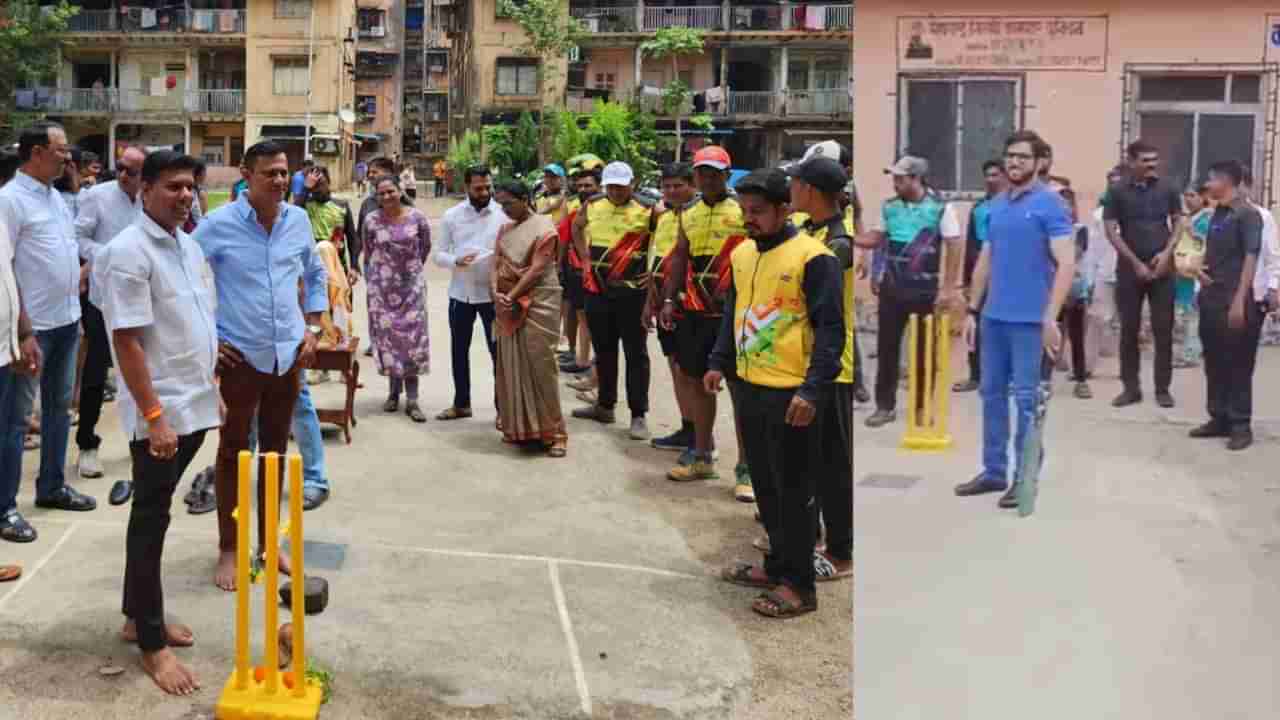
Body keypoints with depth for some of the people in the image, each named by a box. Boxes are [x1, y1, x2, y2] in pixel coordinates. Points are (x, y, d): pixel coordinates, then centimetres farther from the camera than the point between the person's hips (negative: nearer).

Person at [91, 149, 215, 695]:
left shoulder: (189, 246, 11)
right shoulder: (128, 252, -15)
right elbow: (128, 342, -19)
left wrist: (212, 390, 18)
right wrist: (153, 415, -21)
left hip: (194, 405, 8)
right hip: (159, 412, -8)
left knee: (155, 515, 17)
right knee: (150, 521, 0)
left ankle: (138, 615, 30)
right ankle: (152, 644, 9)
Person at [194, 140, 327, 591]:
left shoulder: (299, 221, 2)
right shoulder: (218, 224, -12)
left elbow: (316, 274, 18)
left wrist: (313, 328, 9)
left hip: (289, 354, 4)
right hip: (240, 356, -4)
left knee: (276, 450, 14)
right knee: (233, 451, 5)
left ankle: (268, 540, 28)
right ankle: (228, 550, 17)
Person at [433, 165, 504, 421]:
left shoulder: (504, 214, -6)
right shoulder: (451, 215, 1)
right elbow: (438, 254, 2)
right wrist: (456, 261, -18)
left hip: (492, 293, -3)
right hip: (460, 293, 3)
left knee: (498, 351, 3)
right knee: (459, 350, 13)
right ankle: (461, 403, 28)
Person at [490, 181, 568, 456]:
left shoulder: (544, 228, -8)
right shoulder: (505, 230, 14)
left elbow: (536, 270, -14)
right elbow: (496, 264, 7)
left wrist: (510, 296, -16)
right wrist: (496, 292, -11)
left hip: (538, 304, -6)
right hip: (509, 306, 7)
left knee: (539, 365, -7)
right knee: (512, 366, 7)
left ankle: (553, 432, 0)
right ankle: (517, 427, 17)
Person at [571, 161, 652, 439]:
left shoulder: (648, 210, -10)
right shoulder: (592, 207, 4)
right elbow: (576, 227, 25)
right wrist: (585, 258, 15)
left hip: (631, 291, -5)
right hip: (597, 289, 5)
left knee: (635, 354, 0)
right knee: (603, 350, 16)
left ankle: (638, 415, 4)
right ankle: (605, 405, 29)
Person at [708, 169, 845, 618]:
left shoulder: (812, 257, -13)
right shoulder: (742, 254, 10)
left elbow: (830, 329, -14)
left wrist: (814, 389, -21)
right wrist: (719, 362, 11)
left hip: (791, 395, -7)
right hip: (748, 388, 8)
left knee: (795, 490, 1)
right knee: (765, 484, 17)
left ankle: (798, 585, 11)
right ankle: (777, 566, 31)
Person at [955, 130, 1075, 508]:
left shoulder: (1050, 204, -8)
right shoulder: (996, 205, 11)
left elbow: (1066, 264, -14)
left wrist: (1051, 318, -20)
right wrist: (973, 310, 13)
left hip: (1029, 320, -6)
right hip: (993, 317, 7)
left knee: (1026, 398, 0)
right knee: (992, 393, 11)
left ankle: (1025, 478, 9)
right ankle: (994, 471, 22)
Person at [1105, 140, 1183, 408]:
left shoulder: (1168, 190, 4)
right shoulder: (1117, 193, -1)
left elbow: (1178, 222, 8)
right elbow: (1111, 231, -4)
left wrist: (1167, 253, -8)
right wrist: (1136, 262, -9)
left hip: (1162, 268, 1)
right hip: (1130, 268, -1)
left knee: (1163, 330, 1)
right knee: (1129, 329, 3)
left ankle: (1163, 388, 8)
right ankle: (1131, 387, 11)